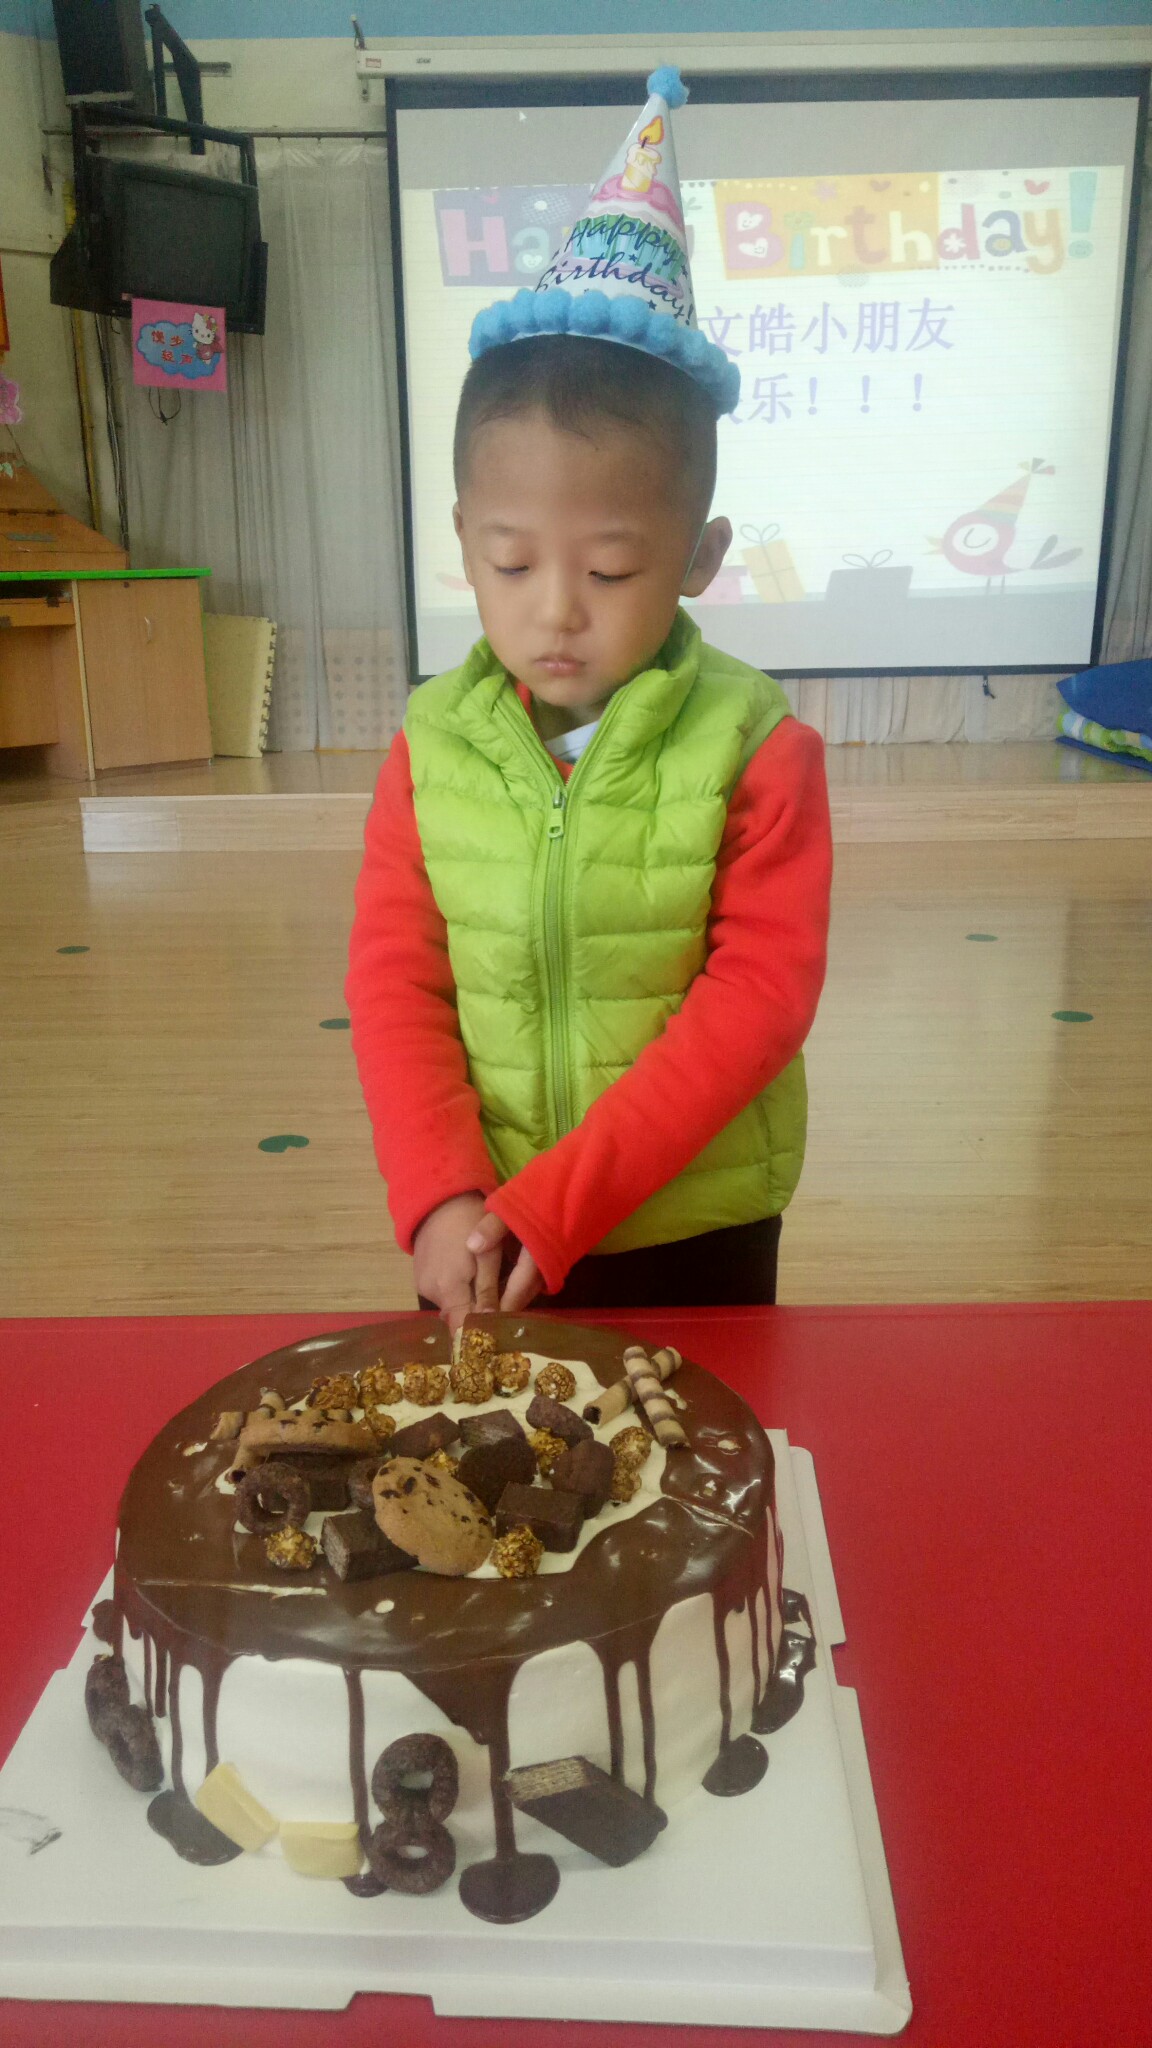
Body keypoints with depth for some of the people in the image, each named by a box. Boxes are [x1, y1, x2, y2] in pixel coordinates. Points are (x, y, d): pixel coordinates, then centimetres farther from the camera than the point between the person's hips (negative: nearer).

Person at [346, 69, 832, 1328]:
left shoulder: (758, 752, -13)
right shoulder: (430, 748, -5)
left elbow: (759, 996, -16)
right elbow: (392, 981, -6)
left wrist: (551, 1203, -20)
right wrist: (441, 1198, -19)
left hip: (696, 1237, -2)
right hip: (484, 1241, 2)